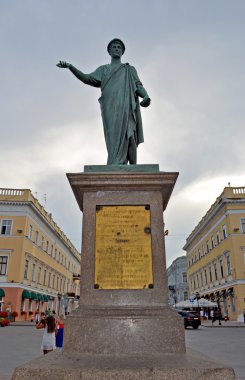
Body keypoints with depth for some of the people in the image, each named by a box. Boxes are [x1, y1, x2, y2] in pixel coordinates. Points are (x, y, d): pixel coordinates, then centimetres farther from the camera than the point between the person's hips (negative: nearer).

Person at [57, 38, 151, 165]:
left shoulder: (130, 69, 26)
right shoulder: (103, 69, 28)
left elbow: (139, 86, 12)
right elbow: (88, 79, 14)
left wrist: (146, 96, -10)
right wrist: (70, 66, 1)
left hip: (127, 106, 0)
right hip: (110, 107, 1)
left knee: (130, 136, -17)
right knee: (114, 138, -11)